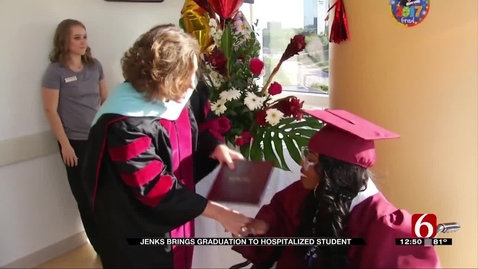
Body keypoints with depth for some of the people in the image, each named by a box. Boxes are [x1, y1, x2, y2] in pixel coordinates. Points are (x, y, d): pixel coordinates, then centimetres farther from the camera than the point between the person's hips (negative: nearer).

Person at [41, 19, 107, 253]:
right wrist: (65, 144, -11)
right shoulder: (55, 71, -9)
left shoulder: (95, 66, 5)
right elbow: (51, 110, -8)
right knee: (85, 196, 8)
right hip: (75, 142, -3)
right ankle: (101, 245, 25)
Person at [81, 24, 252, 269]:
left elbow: (192, 131, 11)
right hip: (137, 229, -7)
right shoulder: (126, 125, -32)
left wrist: (215, 148, -9)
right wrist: (218, 212, -28)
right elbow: (155, 188, -30)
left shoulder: (174, 96, -9)